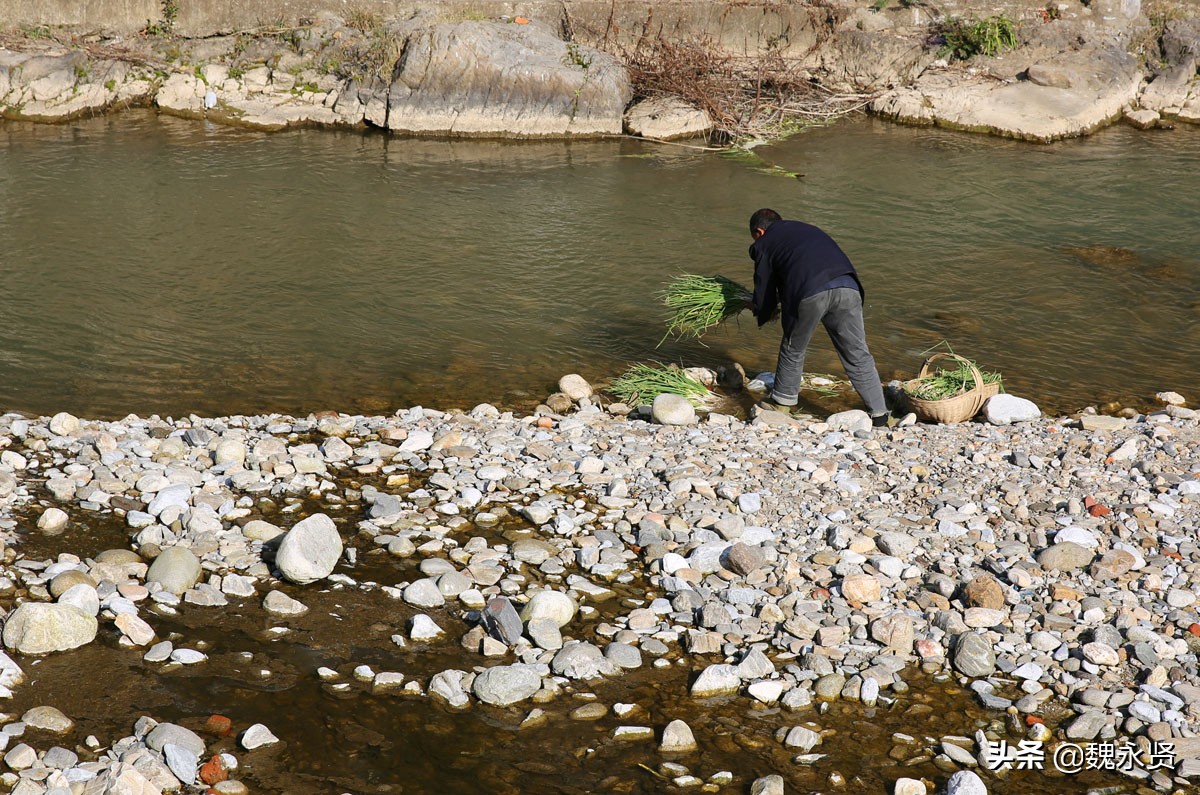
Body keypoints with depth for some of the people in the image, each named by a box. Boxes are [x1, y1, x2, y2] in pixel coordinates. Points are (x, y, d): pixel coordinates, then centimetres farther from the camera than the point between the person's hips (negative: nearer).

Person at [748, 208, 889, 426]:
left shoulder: (764, 243, 22)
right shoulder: (807, 229, 38)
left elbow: (764, 291, 22)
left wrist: (759, 310, 45)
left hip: (810, 294, -4)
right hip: (847, 287, 4)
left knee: (793, 350, 19)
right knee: (857, 353, 10)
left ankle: (782, 403, 34)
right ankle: (878, 413, 11)